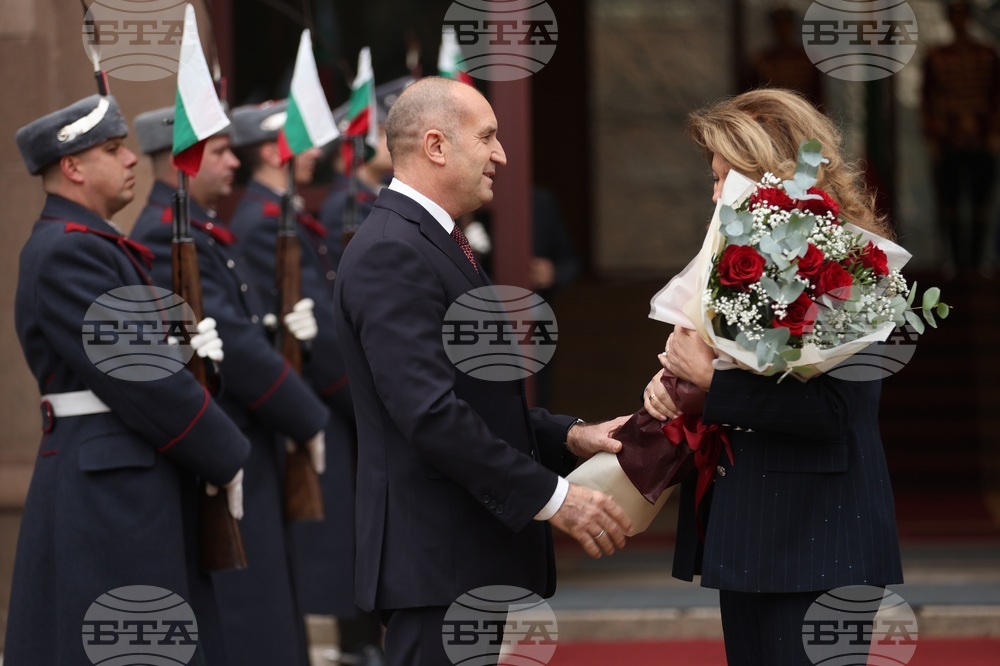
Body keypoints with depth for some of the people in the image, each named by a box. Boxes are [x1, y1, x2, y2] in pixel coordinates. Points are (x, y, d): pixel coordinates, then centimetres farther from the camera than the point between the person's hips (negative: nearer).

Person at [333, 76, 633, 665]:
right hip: (438, 566, -10)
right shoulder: (391, 253, -15)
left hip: (479, 553, 10)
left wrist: (569, 437, 9)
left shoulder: (433, 242, 18)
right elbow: (431, 414, -23)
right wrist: (552, 497, -20)